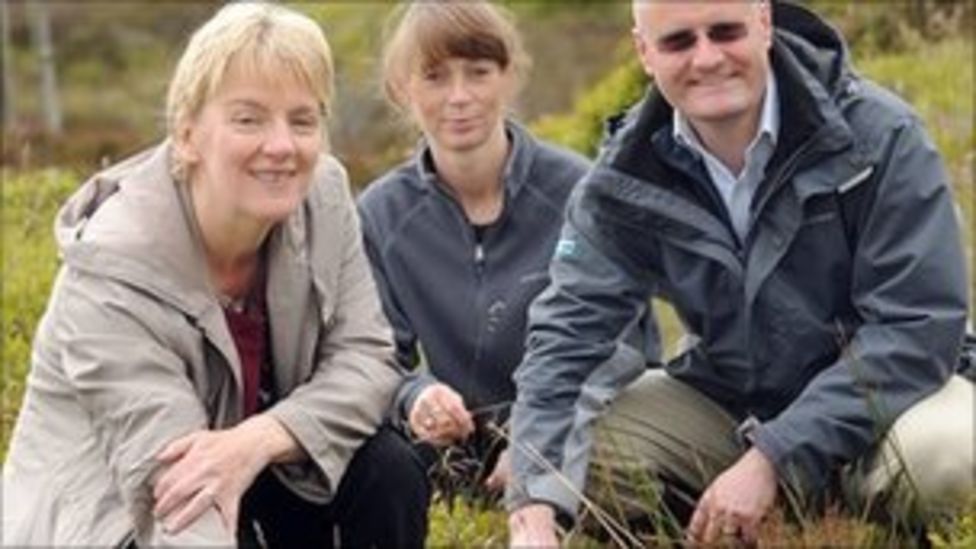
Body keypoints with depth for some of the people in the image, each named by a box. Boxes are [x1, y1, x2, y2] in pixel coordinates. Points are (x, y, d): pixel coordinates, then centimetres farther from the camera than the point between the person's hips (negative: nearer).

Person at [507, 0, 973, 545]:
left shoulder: (878, 134, -19)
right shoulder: (627, 176, -9)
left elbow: (917, 327, -22)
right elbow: (566, 332, -14)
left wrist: (773, 458, -28)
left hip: (878, 392, -3)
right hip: (726, 400, 3)